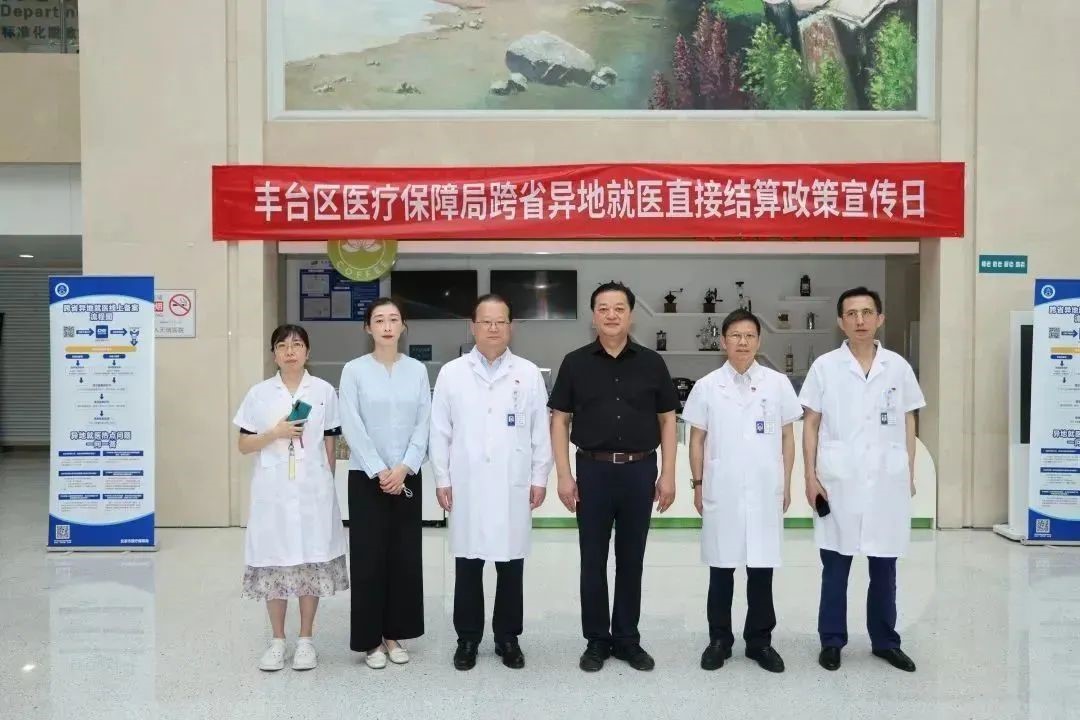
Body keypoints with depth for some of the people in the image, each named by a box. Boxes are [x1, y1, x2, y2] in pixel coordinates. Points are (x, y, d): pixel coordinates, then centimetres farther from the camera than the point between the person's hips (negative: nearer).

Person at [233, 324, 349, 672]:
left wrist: (327, 485, 6)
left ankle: (305, 639, 18)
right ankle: (277, 640, 19)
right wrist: (275, 433, -13)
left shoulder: (324, 391, 2)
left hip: (312, 490, 0)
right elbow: (244, 445, 3)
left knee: (312, 562, 4)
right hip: (273, 491, 1)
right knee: (274, 562, 4)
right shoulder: (259, 393, 3)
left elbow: (330, 445, 7)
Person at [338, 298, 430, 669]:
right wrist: (379, 471, -13)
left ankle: (395, 634, 20)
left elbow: (424, 423, 0)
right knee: (369, 557, 1)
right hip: (367, 476, -2)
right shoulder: (354, 370, -2)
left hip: (407, 476, 2)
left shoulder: (417, 370, 4)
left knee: (405, 556, 6)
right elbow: (352, 427, -8)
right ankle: (370, 639, 13)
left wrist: (404, 467, -11)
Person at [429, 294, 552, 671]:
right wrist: (442, 480, 0)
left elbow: (540, 431, 4)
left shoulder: (529, 374, 3)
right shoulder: (451, 373, 3)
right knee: (467, 565, 7)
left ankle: (508, 638, 22)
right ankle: (467, 638, 21)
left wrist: (540, 478, 2)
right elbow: (440, 431, 3)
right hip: (466, 487, 0)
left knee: (511, 566, 8)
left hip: (513, 487, 0)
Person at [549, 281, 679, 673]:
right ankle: (596, 640, 20)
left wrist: (667, 474, -1)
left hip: (640, 470, 1)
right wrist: (563, 475, -5)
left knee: (631, 559, 10)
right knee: (593, 560, 6)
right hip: (593, 470, 0)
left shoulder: (651, 363, 3)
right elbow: (560, 421, 2)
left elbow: (667, 420, 6)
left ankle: (627, 639, 22)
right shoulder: (575, 363, 1)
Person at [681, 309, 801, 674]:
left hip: (765, 491, 1)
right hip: (721, 491, 0)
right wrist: (697, 484, 2)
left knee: (762, 570, 8)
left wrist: (786, 484, 5)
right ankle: (719, 639, 21)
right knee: (721, 569, 8)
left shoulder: (778, 383, 2)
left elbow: (787, 437, 6)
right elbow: (697, 440, 5)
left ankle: (759, 641, 21)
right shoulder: (707, 386, 1)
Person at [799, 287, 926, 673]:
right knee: (835, 568, 7)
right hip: (838, 482, -2)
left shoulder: (898, 367, 5)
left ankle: (885, 641, 25)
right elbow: (810, 424, 0)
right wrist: (810, 476, -5)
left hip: (887, 481, 2)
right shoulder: (825, 367, -1)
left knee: (884, 568, 12)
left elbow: (908, 424, 10)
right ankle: (832, 641, 18)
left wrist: (910, 474, 7)